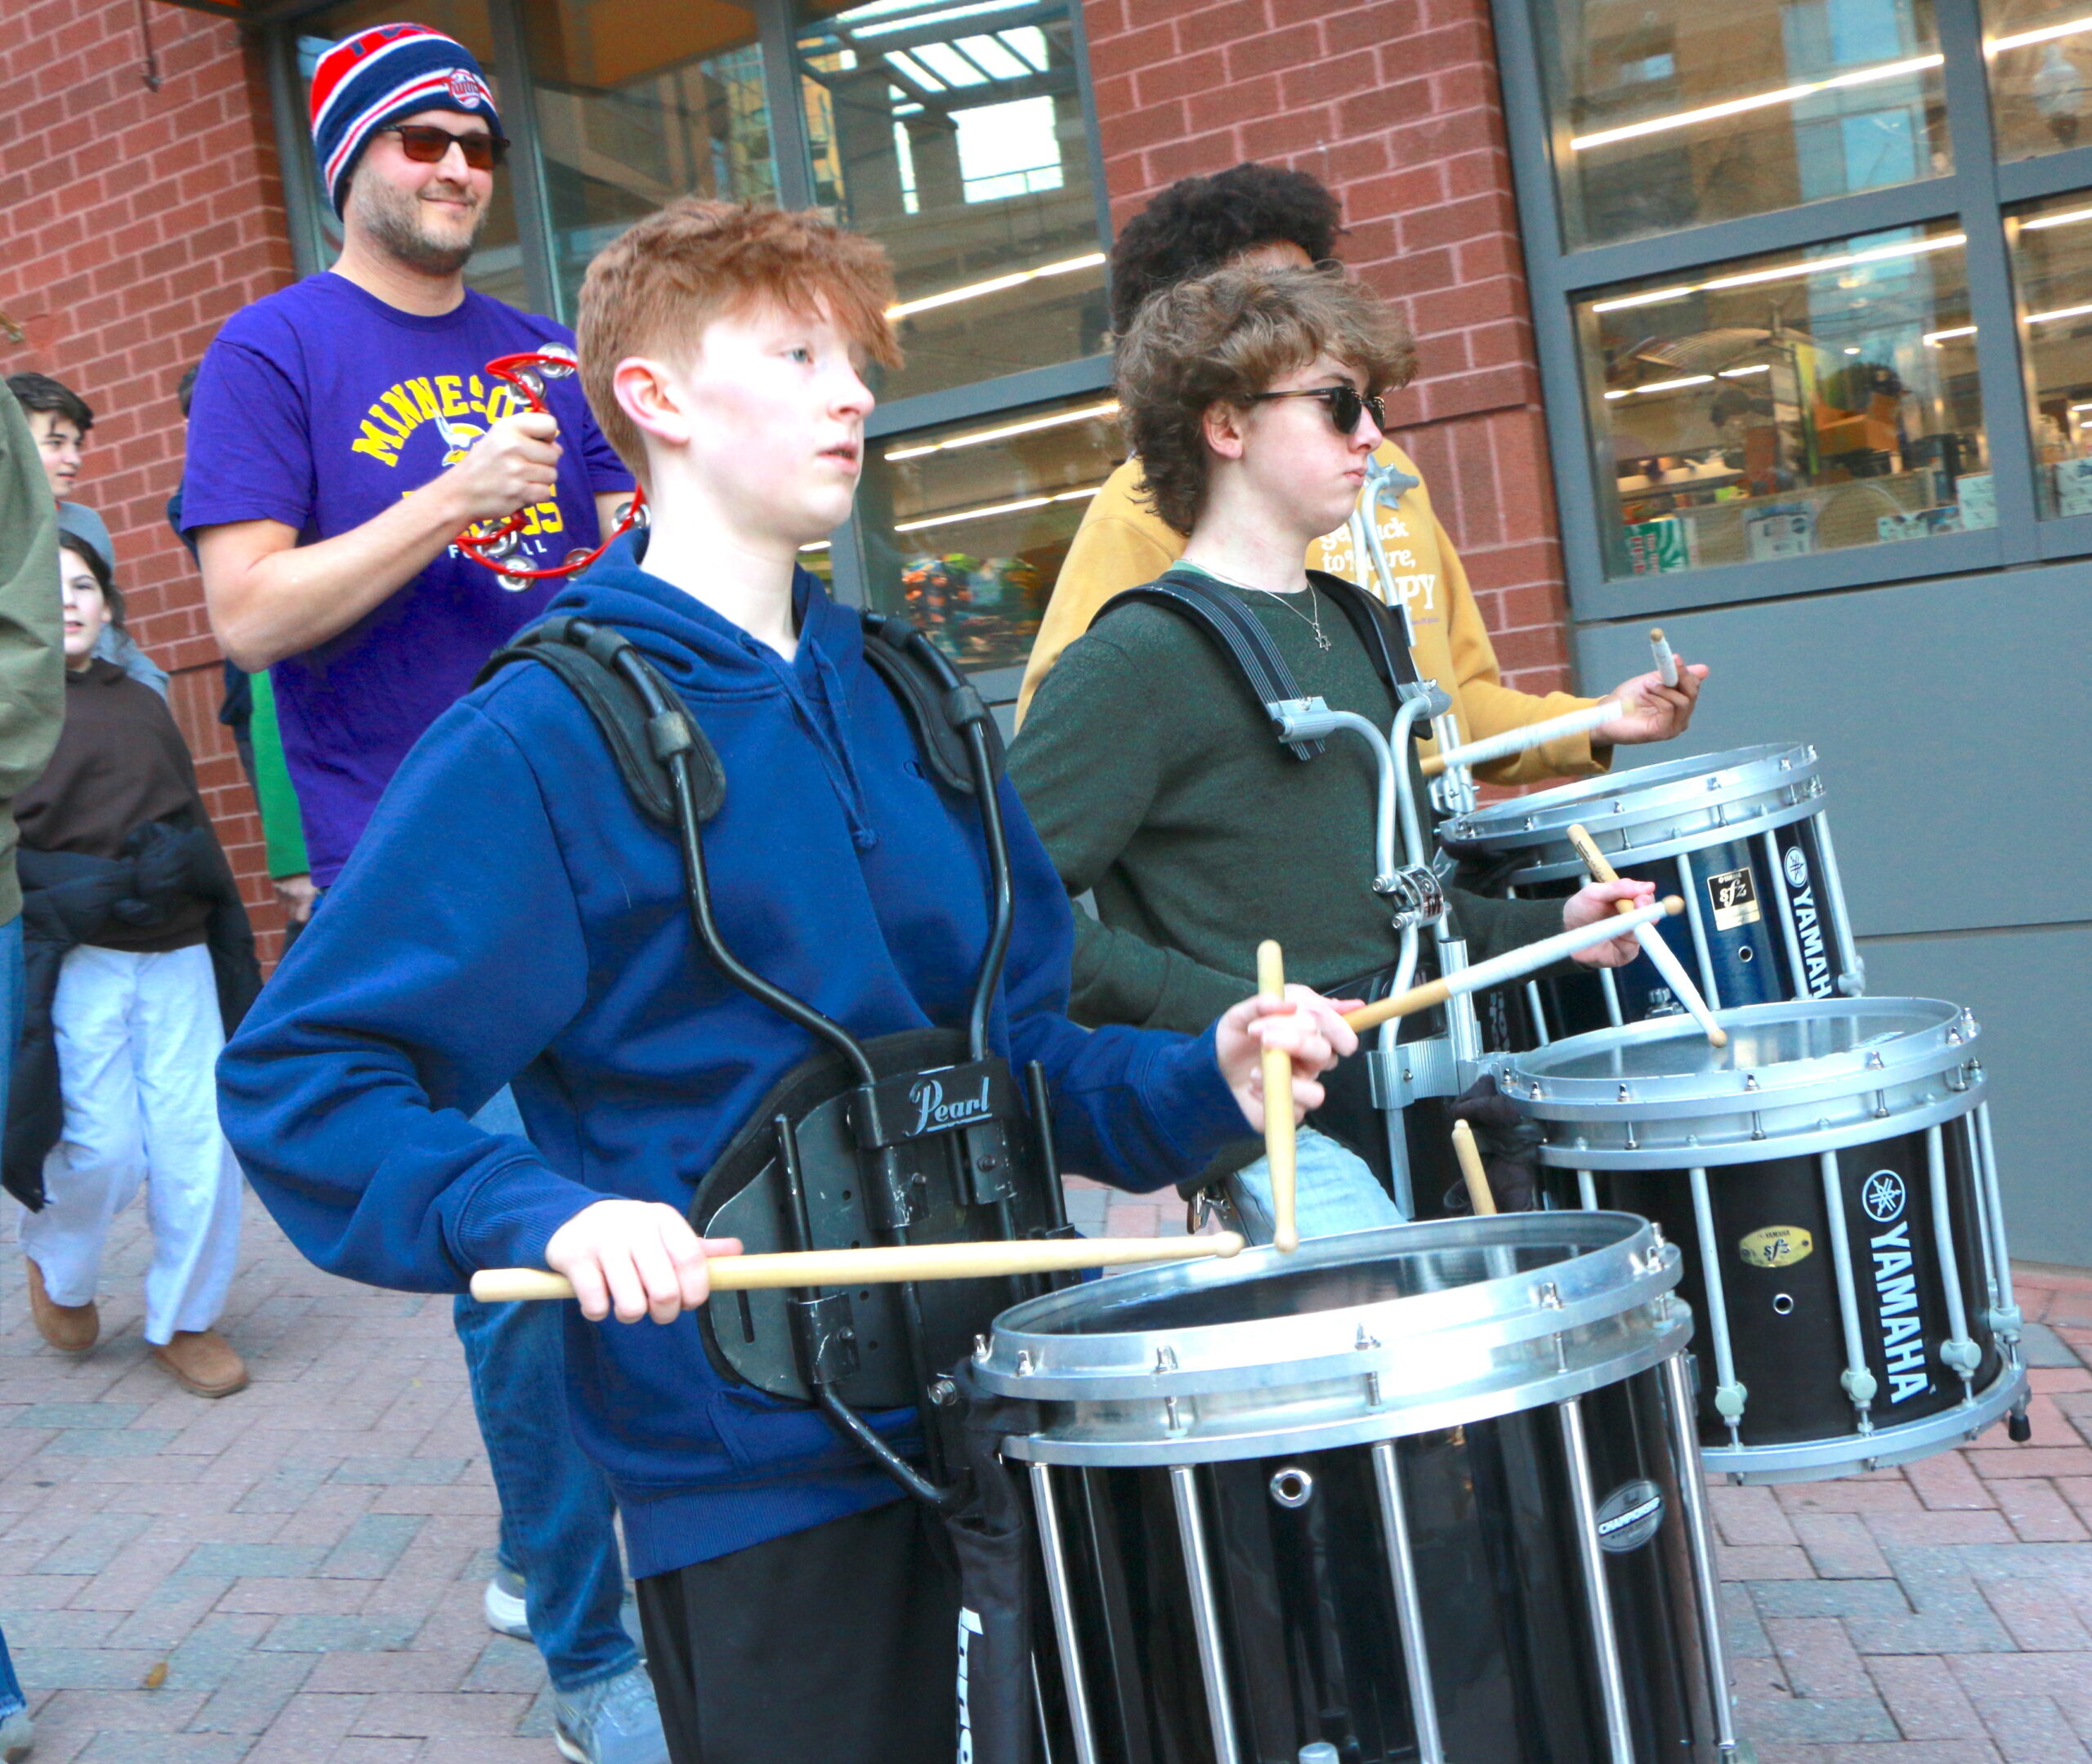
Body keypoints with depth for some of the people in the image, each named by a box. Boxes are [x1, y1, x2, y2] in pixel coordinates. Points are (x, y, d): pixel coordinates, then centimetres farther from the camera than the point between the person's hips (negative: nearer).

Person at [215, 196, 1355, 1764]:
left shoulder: (900, 699, 7)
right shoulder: (543, 739, -13)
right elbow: (296, 1078, -14)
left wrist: (1197, 1082, -4)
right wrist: (543, 1213, -29)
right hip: (756, 1472, -6)